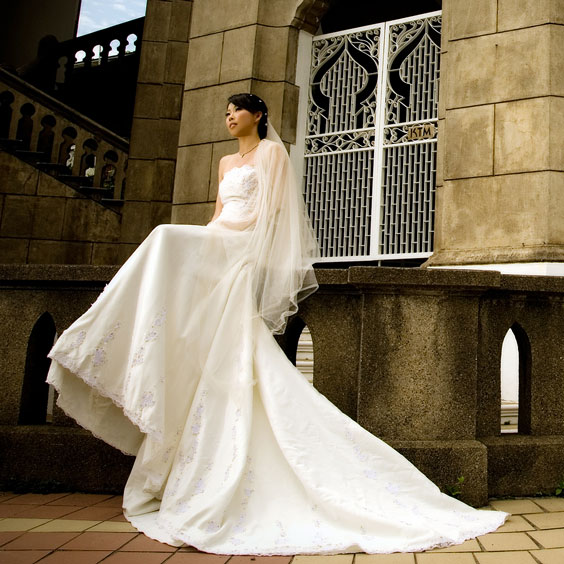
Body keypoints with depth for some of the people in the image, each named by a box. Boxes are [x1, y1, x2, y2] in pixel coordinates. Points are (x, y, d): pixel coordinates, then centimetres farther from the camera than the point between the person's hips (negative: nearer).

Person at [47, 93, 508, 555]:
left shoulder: (272, 150, 8)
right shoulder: (227, 162, 31)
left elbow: (269, 207, -5)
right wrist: (200, 246, 10)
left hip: (248, 252, -8)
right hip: (216, 250, 8)